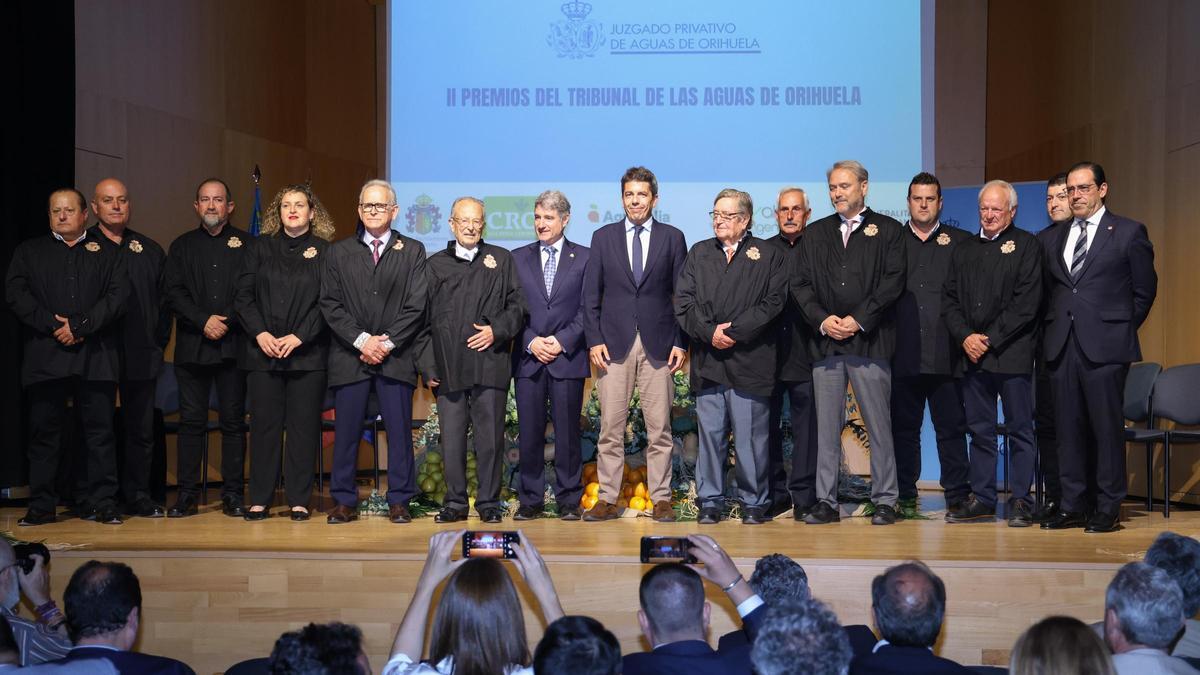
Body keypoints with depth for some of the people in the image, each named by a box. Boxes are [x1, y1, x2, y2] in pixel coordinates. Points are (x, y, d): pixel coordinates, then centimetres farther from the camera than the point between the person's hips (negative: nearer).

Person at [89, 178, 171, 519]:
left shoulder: (150, 250, 13)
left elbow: (163, 301, 12)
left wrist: (158, 343, 4)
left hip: (141, 356, 3)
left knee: (141, 430, 6)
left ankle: (138, 497, 15)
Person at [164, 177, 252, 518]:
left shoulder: (246, 244, 8)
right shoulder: (182, 246, 14)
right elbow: (174, 293, 4)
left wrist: (227, 322, -11)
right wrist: (204, 320, -10)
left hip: (233, 345, -1)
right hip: (192, 346, 2)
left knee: (233, 420, 1)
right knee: (191, 420, 2)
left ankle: (233, 494, 6)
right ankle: (187, 494, 7)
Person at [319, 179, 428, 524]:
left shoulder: (412, 251, 8)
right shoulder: (338, 253, 11)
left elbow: (416, 305, 0)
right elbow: (330, 305, 3)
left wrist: (387, 342, -9)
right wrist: (361, 340, -9)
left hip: (396, 357, -1)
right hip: (349, 356, 1)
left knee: (400, 431, 1)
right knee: (346, 433, 2)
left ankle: (399, 501, 9)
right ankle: (344, 502, 11)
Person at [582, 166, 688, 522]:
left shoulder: (672, 238, 7)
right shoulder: (603, 237, 9)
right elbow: (591, 295, 7)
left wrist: (682, 343, -1)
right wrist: (595, 340, -3)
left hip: (659, 344, 0)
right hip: (614, 343, 0)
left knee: (659, 428, 3)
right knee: (610, 428, 1)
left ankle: (661, 499, 10)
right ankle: (607, 499, 7)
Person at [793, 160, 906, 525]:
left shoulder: (888, 230, 6)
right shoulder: (816, 233, 16)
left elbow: (893, 282, -3)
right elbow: (800, 284, 10)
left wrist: (858, 320, -11)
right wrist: (823, 320, -6)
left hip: (869, 341, -3)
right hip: (825, 343, 3)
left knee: (879, 426, 0)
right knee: (826, 427, 4)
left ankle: (885, 500, 8)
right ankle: (826, 501, 10)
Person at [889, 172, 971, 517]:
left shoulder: (960, 241, 9)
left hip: (946, 354, -1)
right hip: (903, 355, 1)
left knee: (952, 427, 2)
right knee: (904, 428, 7)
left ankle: (957, 495, 9)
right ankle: (905, 496, 14)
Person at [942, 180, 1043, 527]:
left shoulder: (1026, 245, 0)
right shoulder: (964, 250, 16)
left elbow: (1026, 303, -9)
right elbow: (949, 300, 12)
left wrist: (990, 340, -12)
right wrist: (965, 337, -5)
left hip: (1011, 353, -5)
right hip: (972, 355, 5)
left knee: (1020, 429, 1)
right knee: (979, 430, 9)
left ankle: (1020, 501, 7)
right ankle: (982, 498, 15)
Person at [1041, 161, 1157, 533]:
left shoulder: (1129, 233, 2)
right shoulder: (1054, 239, 15)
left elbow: (1144, 290, 5)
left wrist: (1121, 330, 5)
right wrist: (1057, 328, 9)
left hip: (1104, 347, -4)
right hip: (1062, 346, 5)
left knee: (1107, 427, -2)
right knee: (1068, 429, 6)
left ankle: (1108, 509, 6)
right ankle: (1074, 506, 14)